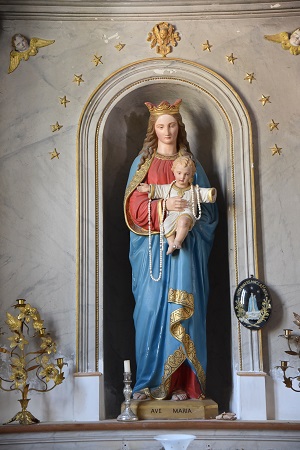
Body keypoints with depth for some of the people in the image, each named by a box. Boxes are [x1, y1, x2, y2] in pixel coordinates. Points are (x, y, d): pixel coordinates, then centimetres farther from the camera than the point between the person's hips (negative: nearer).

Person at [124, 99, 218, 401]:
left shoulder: (191, 163, 14)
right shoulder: (143, 162, 10)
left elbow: (209, 208, 12)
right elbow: (134, 206, -1)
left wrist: (190, 208, -9)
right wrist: (164, 205, -17)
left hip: (185, 244, 1)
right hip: (153, 246, -1)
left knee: (183, 309, -4)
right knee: (152, 308, -6)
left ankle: (182, 382, 0)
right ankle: (150, 381, 1)